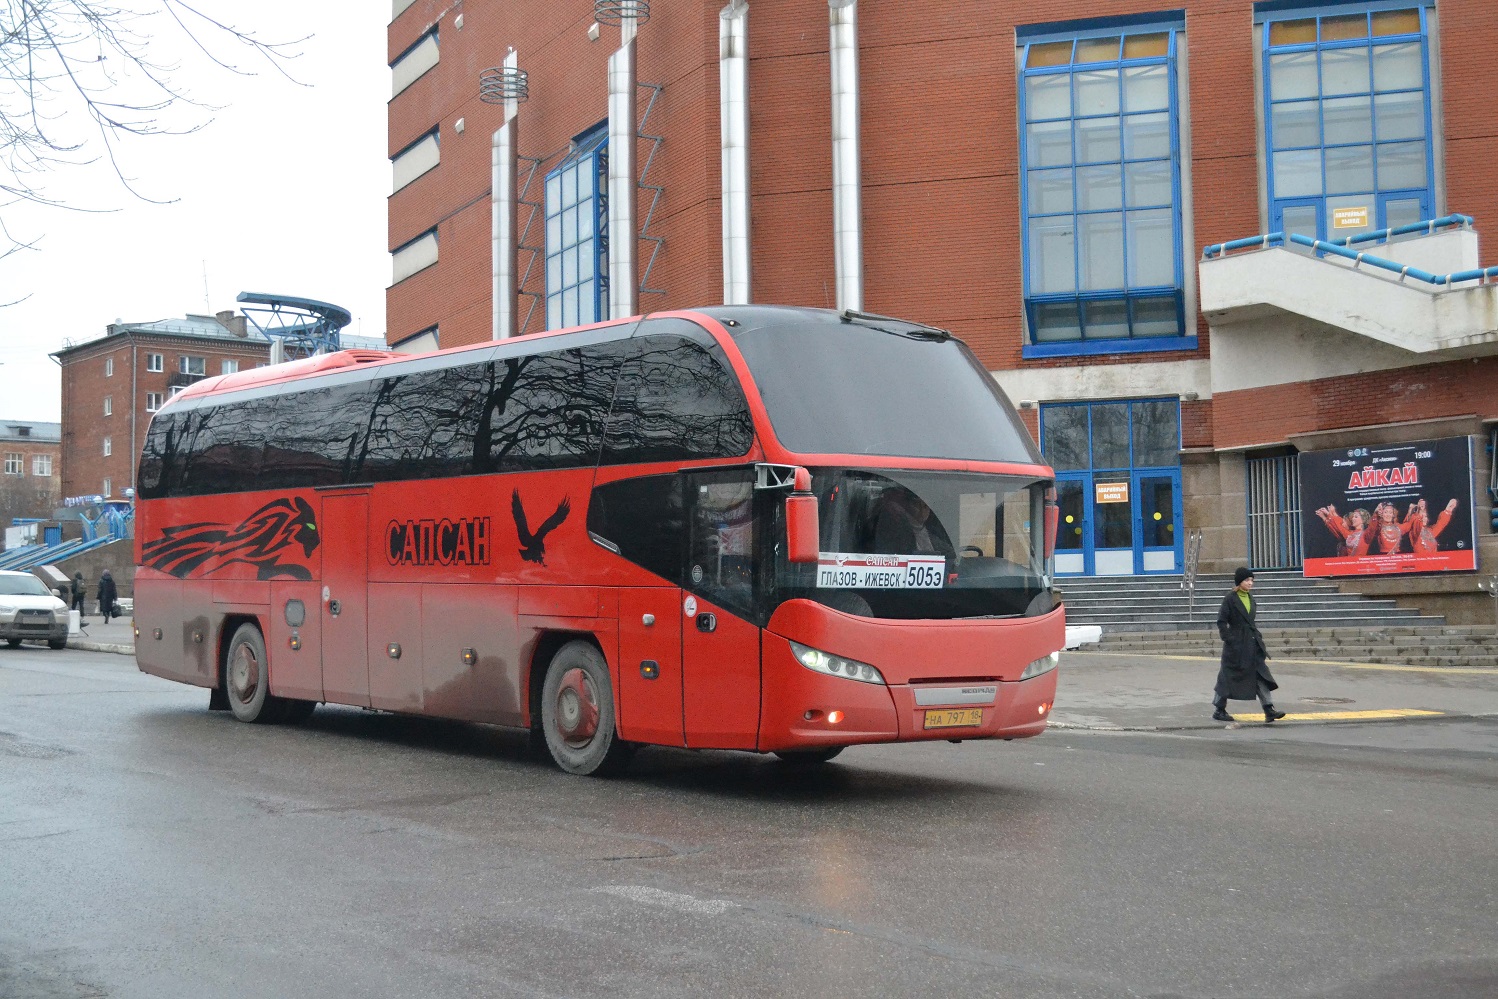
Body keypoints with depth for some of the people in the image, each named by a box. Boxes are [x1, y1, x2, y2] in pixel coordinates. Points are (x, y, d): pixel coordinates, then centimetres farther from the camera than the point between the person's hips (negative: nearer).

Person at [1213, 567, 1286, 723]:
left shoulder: (1250, 598, 11)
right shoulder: (1230, 598, -10)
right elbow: (1221, 621, -11)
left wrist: (1258, 638, 15)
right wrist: (1228, 639, -17)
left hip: (1252, 643, 7)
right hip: (1236, 644, -7)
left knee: (1261, 675, -1)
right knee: (1228, 676, 2)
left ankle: (1269, 711, -2)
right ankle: (1218, 711, 14)